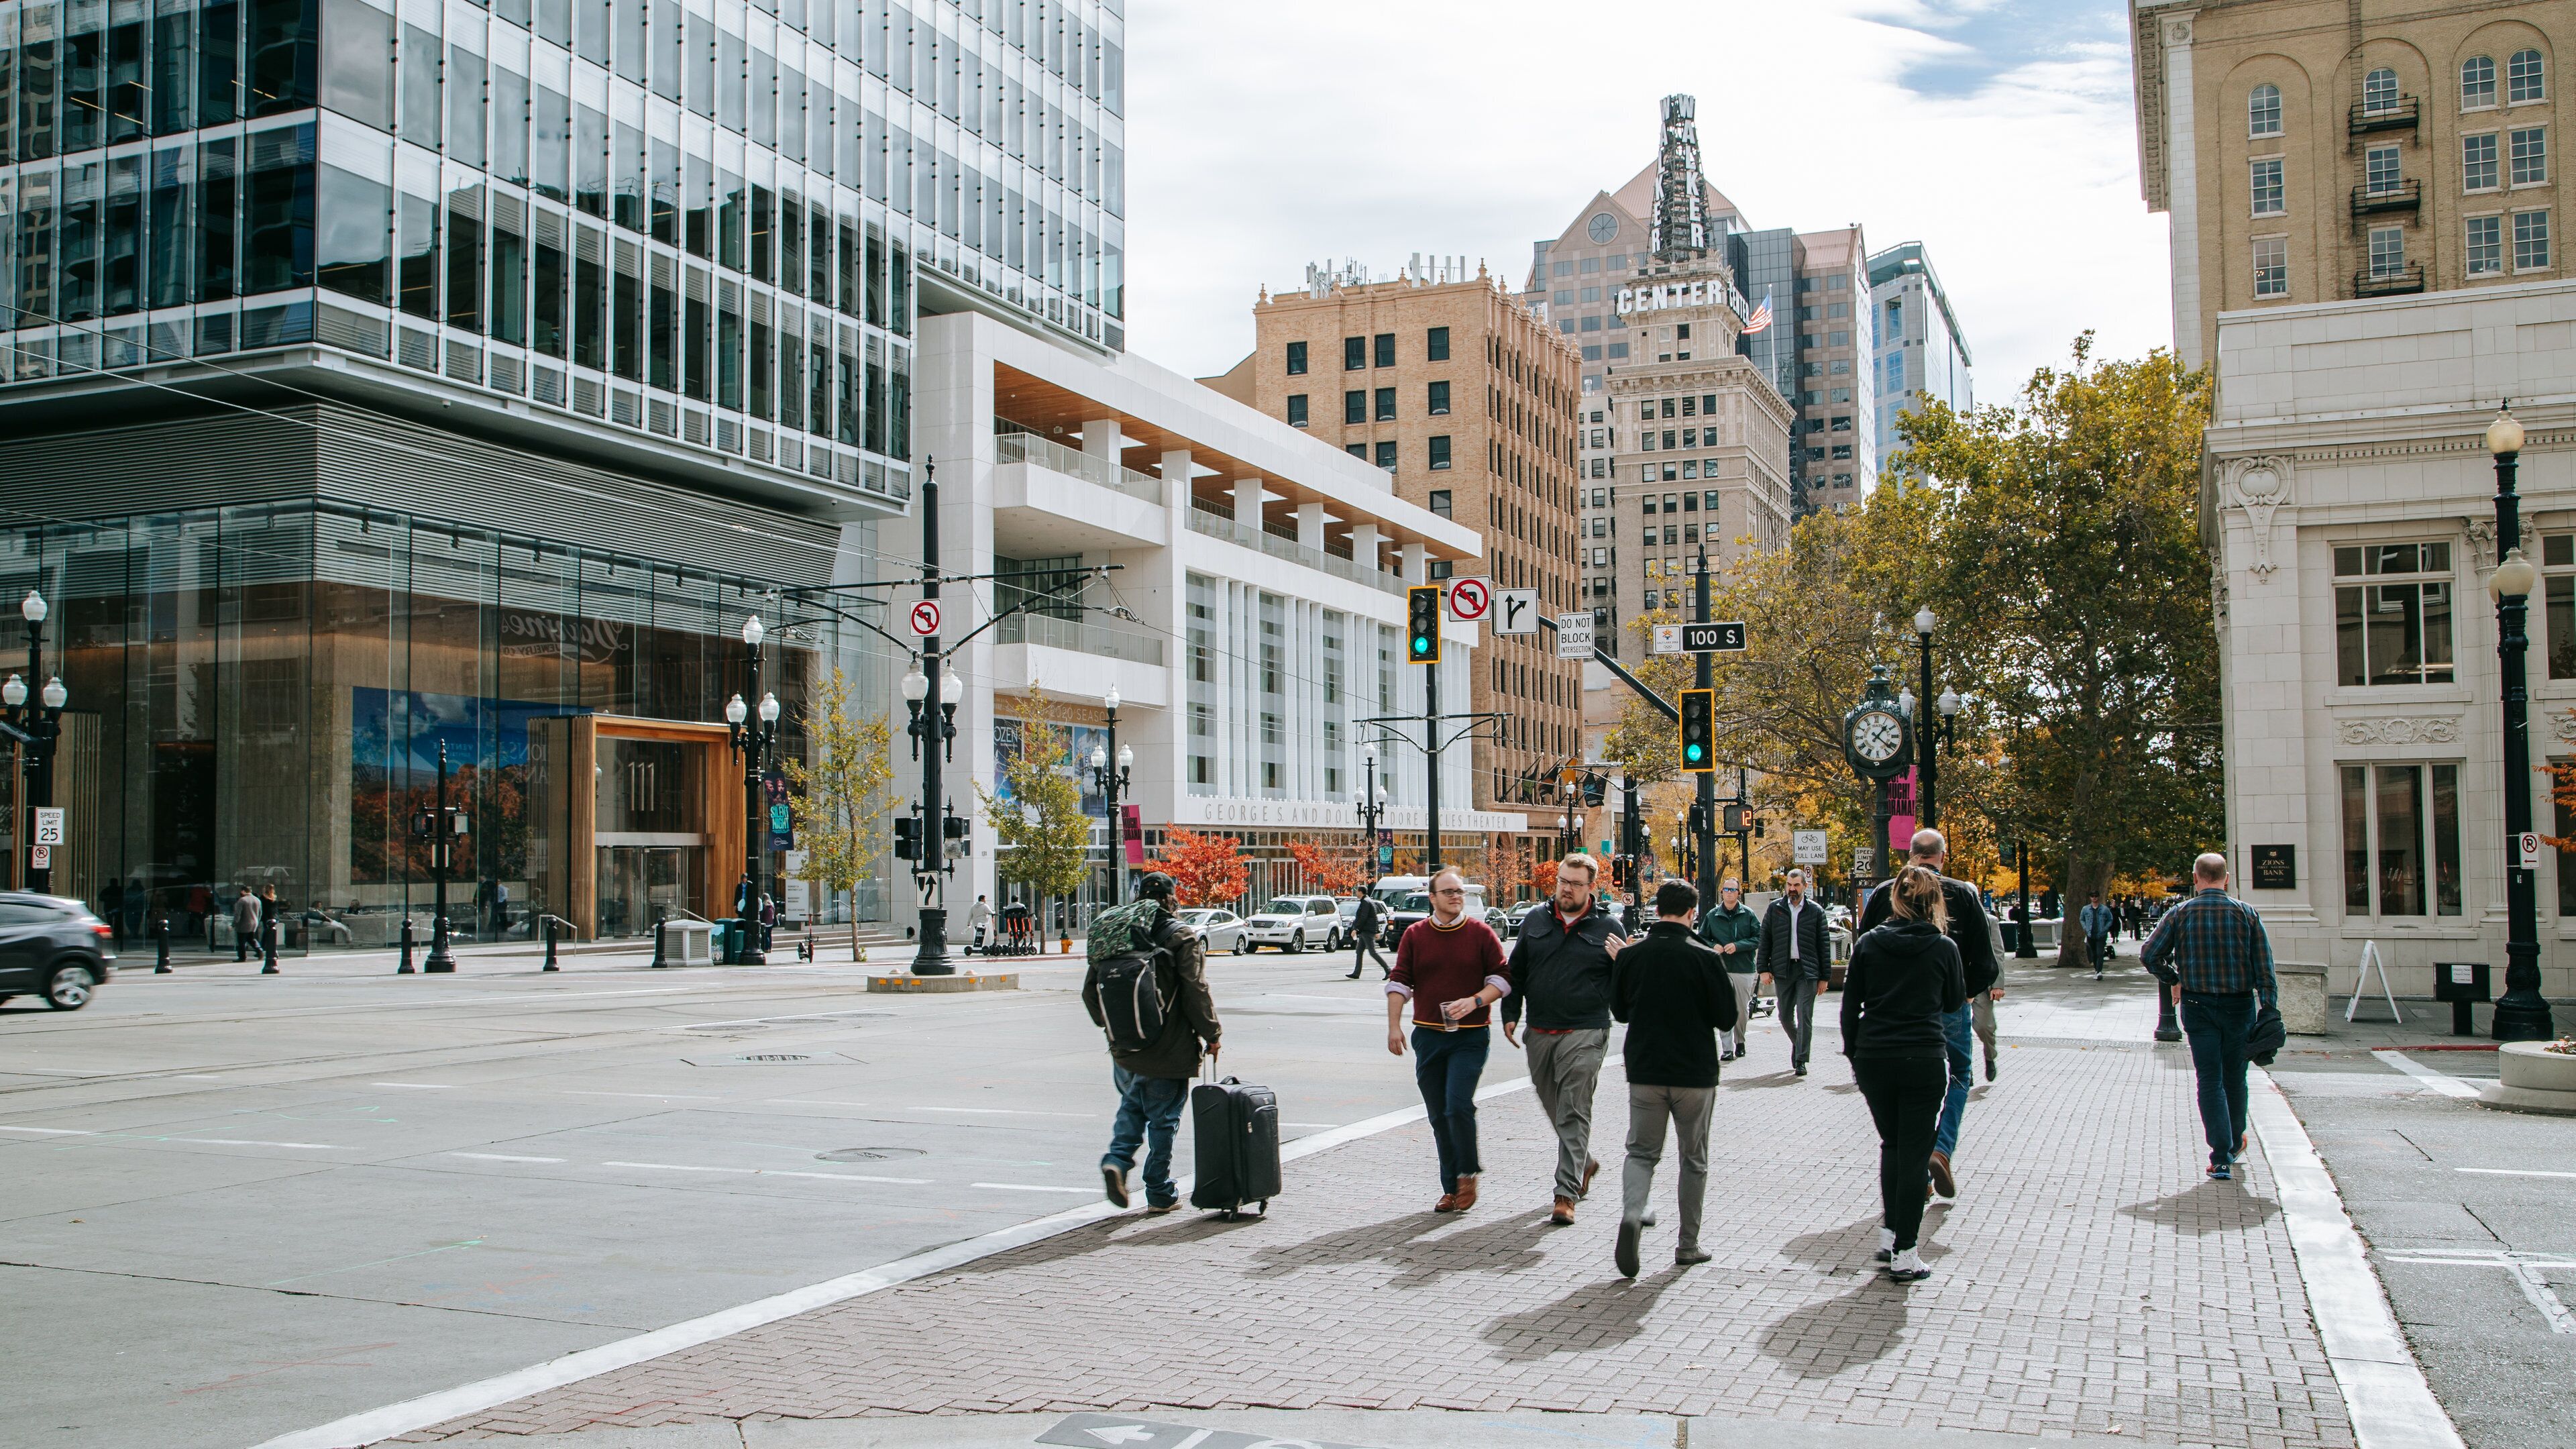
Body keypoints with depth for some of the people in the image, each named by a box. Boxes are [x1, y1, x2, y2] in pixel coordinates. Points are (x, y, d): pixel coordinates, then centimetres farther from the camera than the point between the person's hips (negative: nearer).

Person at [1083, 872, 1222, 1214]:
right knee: (1163, 1118, 7)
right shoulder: (1180, 936, -9)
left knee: (1131, 1106, 23)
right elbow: (1196, 992, -13)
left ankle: (1117, 1159, -1)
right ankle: (1160, 1195, 13)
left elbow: (1090, 992, 9)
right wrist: (1211, 1034, -1)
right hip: (1167, 1050, -4)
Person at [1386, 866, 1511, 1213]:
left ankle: (1468, 1174, 6)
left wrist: (1475, 1001, -14)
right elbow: (1399, 981, 7)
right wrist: (1394, 1026, -2)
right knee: (1439, 1115, 6)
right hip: (1428, 1035, 3)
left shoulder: (1481, 934, 1)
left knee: (1458, 1105, -16)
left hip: (1470, 1035, -3)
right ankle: (1451, 1187, 16)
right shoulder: (1414, 935, 6)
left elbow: (1502, 978, 2)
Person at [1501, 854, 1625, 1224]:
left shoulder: (1608, 928, 0)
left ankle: (1566, 1194, -8)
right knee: (1553, 1107, 16)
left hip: (1585, 1034, -4)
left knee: (1573, 1113, -8)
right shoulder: (1535, 921, 9)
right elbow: (1516, 970, 16)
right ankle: (1584, 1162, 40)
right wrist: (1510, 1014, 8)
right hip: (1539, 1034, 5)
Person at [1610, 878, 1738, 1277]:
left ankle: (1631, 1214, -17)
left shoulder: (1630, 955, -4)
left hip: (1644, 1070, 2)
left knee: (1641, 1152, 10)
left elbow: (1619, 1010, 8)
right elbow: (1728, 1019, -5)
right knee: (1694, 1160, 13)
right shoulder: (1706, 958, -12)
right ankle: (1688, 1245, 17)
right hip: (1695, 1073, -2)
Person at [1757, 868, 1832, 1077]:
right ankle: (1798, 1043, 34)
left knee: (1804, 1016, -7)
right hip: (1782, 969, 2)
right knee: (1785, 1016, 8)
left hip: (1807, 971, -2)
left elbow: (1824, 945, 6)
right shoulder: (1775, 909, 7)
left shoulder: (1816, 911, 4)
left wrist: (1825, 976, 4)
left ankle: (1800, 1061, -3)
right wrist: (1764, 969, 1)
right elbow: (1765, 940, 8)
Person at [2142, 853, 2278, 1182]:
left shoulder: (2181, 914, -3)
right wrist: (2270, 1011, -3)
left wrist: (2172, 980, 12)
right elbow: (2264, 967, -5)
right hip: (2239, 1005, 1)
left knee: (2209, 1080, 2)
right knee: (2235, 1077, 17)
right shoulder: (2246, 913, -2)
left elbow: (2149, 953, -5)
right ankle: (2235, 1144, 35)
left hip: (2198, 1006, -1)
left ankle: (2221, 1158, -6)